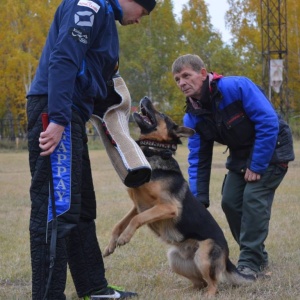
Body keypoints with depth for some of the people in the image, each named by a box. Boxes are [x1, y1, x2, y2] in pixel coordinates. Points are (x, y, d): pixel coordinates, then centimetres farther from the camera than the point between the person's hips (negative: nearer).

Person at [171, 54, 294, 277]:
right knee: (230, 201, 0)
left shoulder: (236, 87, -28)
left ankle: (251, 262, -12)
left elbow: (269, 122, -28)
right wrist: (198, 199, -13)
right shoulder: (192, 117, -7)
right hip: (240, 153, 7)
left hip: (271, 147, -7)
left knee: (253, 197, -19)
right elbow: (197, 159, -3)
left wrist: (257, 166, -23)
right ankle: (258, 255, 16)